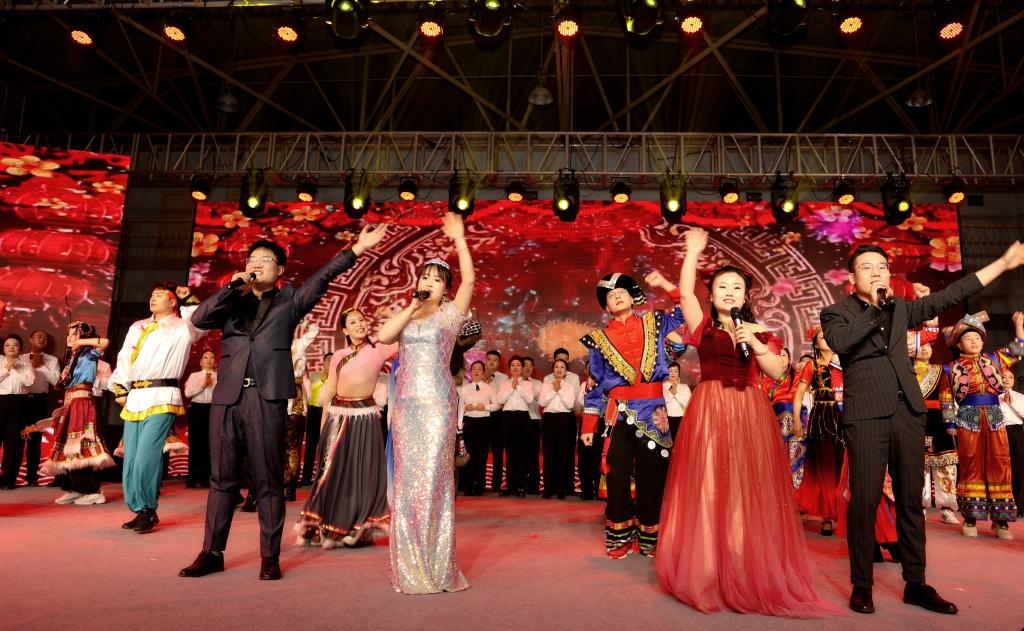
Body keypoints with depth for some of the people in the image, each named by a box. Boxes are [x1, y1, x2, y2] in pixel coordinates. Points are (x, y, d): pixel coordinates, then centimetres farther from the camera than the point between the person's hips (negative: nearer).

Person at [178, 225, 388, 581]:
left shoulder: (290, 300, 11)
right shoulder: (232, 301, 19)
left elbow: (324, 277, 1)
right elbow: (199, 319, 4)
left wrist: (357, 249, -8)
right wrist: (235, 284, 0)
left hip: (268, 397, -3)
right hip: (227, 396, 3)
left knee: (268, 480, 2)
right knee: (222, 478, 9)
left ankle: (270, 557, 10)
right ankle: (212, 553, 20)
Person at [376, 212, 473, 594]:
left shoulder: (450, 313, 5)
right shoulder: (406, 316, 16)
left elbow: (469, 280, -9)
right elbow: (382, 336, -2)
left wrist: (459, 238, -7)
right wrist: (410, 308, -3)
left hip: (437, 402, -4)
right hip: (406, 403, 4)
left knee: (432, 475, -3)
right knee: (407, 477, 6)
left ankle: (435, 564, 8)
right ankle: (410, 564, 17)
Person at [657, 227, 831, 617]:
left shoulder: (759, 330, 14)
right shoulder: (703, 325, 8)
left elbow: (777, 372, 5)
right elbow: (685, 294, -6)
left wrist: (754, 343, -7)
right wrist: (692, 253, -3)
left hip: (750, 413, 2)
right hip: (710, 411, -2)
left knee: (750, 493, 2)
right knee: (709, 490, -1)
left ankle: (752, 576, 14)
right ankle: (708, 575, 9)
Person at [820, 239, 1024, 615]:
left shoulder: (901, 308, 19)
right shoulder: (837, 313, 3)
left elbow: (950, 296, 20)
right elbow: (840, 342, -17)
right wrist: (874, 308, -8)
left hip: (908, 412, 5)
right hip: (866, 416, -5)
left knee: (911, 501, 10)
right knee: (864, 502, -5)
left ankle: (915, 584, 20)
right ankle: (861, 586, 6)